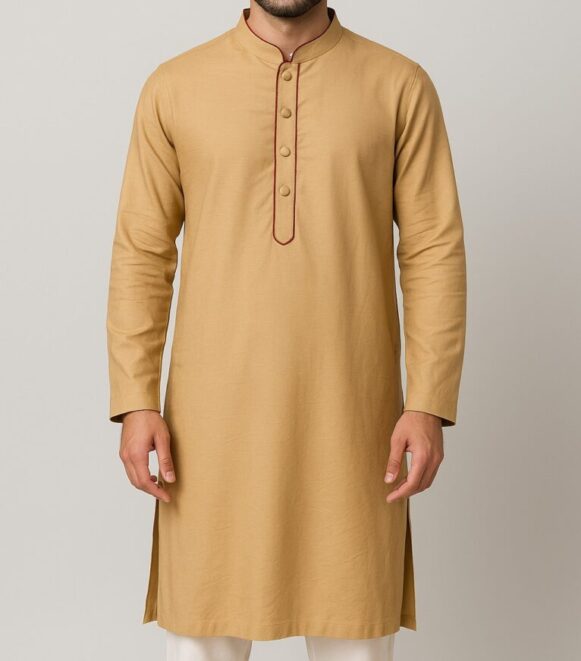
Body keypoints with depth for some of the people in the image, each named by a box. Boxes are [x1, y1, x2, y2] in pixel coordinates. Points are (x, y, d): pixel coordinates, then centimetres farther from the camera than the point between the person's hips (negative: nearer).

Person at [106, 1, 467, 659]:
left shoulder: (401, 86, 1)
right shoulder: (173, 88, 3)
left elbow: (434, 251, -1)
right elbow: (142, 253, 3)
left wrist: (430, 404, -7)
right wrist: (135, 402, -3)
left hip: (351, 415, 0)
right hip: (216, 413, 1)